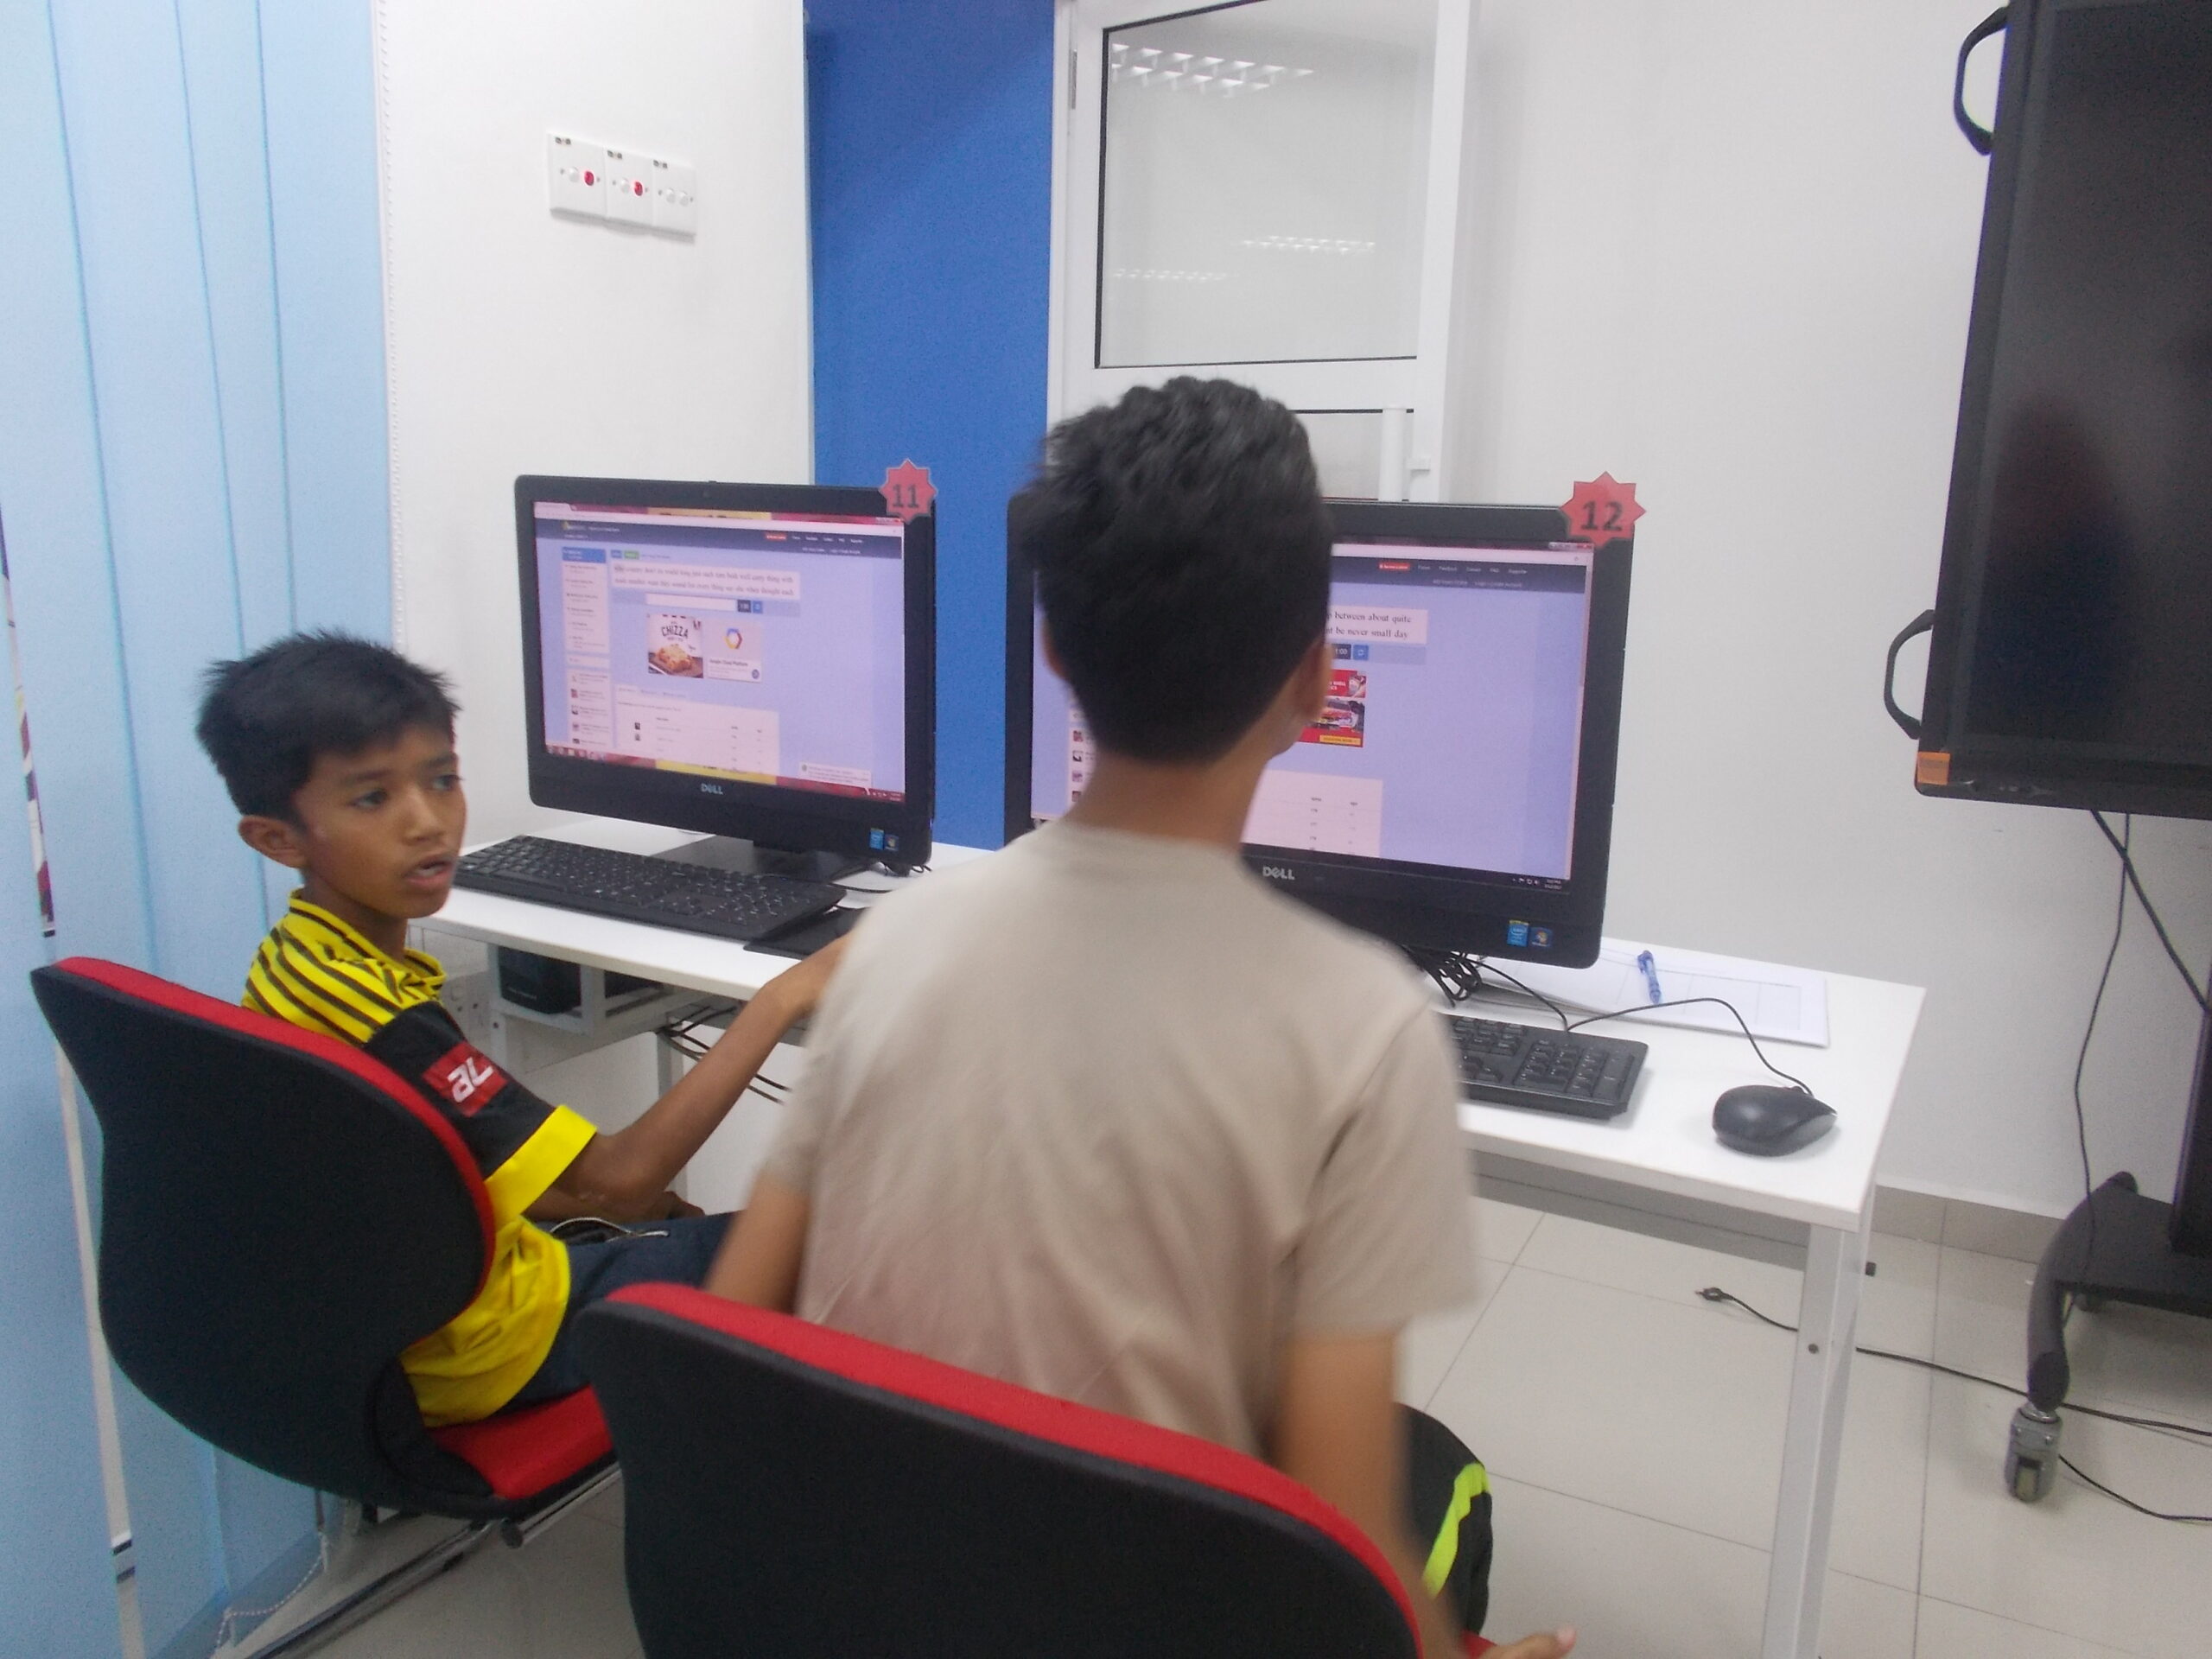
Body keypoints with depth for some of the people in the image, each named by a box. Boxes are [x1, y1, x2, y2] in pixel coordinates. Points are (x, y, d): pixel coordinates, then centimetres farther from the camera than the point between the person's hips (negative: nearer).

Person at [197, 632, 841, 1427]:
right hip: (471, 1351, -9)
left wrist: (648, 1202, 2)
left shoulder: (297, 956, -2)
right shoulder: (374, 1017, -32)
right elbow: (615, 1178, -34)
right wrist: (779, 1000, -31)